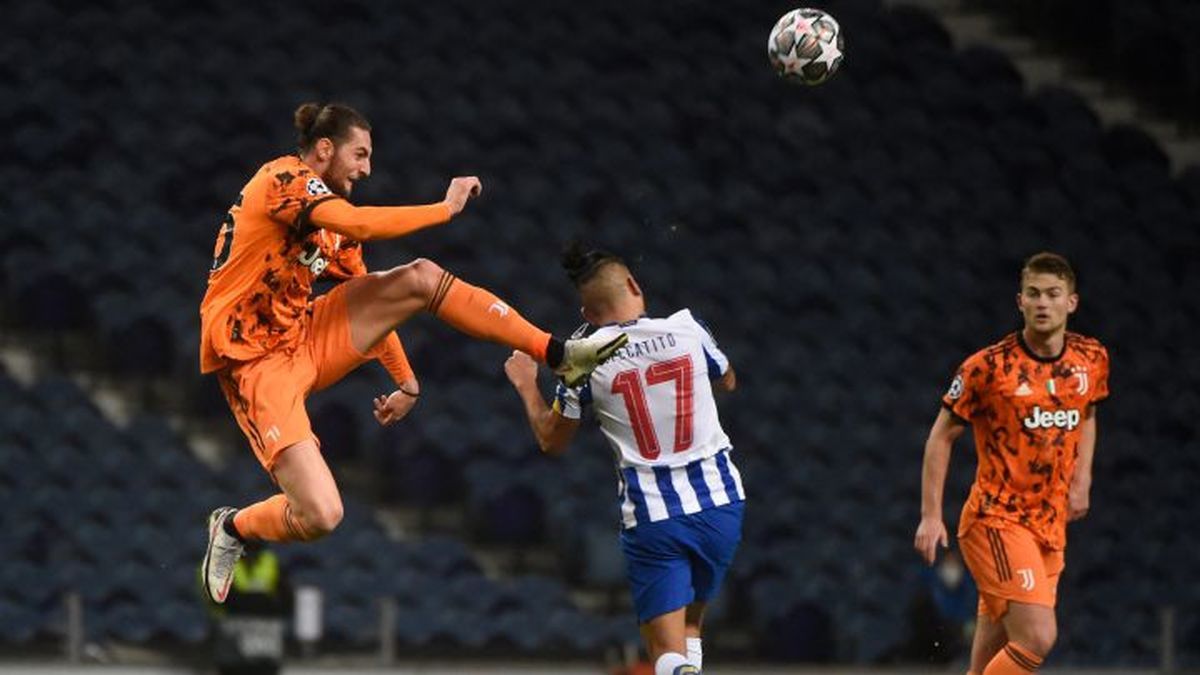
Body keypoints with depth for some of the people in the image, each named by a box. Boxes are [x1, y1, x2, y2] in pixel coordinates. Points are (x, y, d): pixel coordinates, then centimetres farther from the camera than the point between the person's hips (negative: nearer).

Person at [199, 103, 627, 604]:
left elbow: (373, 301, 26)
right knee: (319, 516, -21)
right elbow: (361, 225, -28)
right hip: (255, 364, -8)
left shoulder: (329, 207, 17)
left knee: (421, 278, -6)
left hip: (308, 342, 8)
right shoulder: (283, 179, -12)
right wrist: (447, 208, -17)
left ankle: (558, 354, -2)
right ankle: (233, 528, 10)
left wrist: (406, 380, 25)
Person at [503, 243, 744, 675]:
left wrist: (526, 387, 27)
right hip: (719, 503, 3)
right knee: (689, 625, 24)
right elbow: (727, 381, 22)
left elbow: (551, 441, 10)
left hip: (651, 517, -3)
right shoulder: (687, 328, -1)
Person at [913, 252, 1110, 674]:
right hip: (997, 519, -6)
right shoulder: (989, 366, -12)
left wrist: (1082, 480, 12)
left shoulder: (1092, 359, 4)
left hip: (1051, 525, 6)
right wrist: (931, 515, -8)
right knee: (1037, 638, -21)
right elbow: (941, 437, -3)